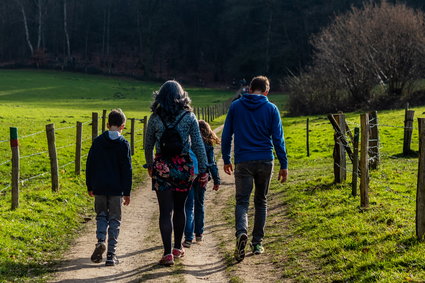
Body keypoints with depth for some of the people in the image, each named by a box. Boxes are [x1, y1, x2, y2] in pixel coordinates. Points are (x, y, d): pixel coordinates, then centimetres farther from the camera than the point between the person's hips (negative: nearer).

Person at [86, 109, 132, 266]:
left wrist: (90, 187, 15)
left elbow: (90, 165, 6)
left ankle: (101, 241, -9)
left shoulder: (98, 141, 2)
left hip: (99, 188, 2)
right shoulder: (123, 144, -5)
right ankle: (111, 255, 4)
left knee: (101, 215, 17)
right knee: (114, 219, 6)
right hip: (116, 188, -2)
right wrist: (127, 192, -1)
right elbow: (127, 170, -6)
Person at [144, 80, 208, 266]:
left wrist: (150, 165, 24)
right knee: (179, 208, 17)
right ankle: (178, 247, 30)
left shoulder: (155, 118, -2)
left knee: (165, 211, 0)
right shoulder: (189, 117, -3)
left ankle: (168, 253, -6)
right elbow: (198, 145, -3)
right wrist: (203, 170, 3)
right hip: (183, 166, 1)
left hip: (161, 167, -1)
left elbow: (148, 146, 7)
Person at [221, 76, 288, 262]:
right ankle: (257, 243, 16)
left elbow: (226, 135, 6)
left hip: (243, 162, -1)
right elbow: (278, 138, -2)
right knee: (261, 202, 14)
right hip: (265, 161, 1)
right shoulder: (271, 109, 1)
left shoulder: (235, 106, 4)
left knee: (242, 201, 0)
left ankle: (241, 232, -29)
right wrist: (284, 165, 2)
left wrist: (226, 160, 15)